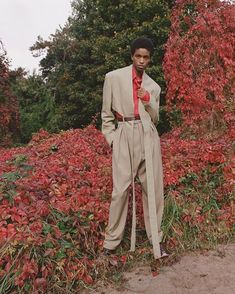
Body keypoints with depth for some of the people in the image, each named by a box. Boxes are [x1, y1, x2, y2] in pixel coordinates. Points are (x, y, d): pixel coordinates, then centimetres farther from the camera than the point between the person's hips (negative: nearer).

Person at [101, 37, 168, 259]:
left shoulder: (153, 86, 14)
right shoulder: (113, 77, 5)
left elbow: (155, 118, 16)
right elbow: (106, 113, 7)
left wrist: (149, 102, -3)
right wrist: (111, 138, -1)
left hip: (148, 136, 3)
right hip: (124, 136, -3)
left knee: (153, 188, 3)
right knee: (121, 189, -7)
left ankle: (155, 238, 18)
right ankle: (111, 241, 9)